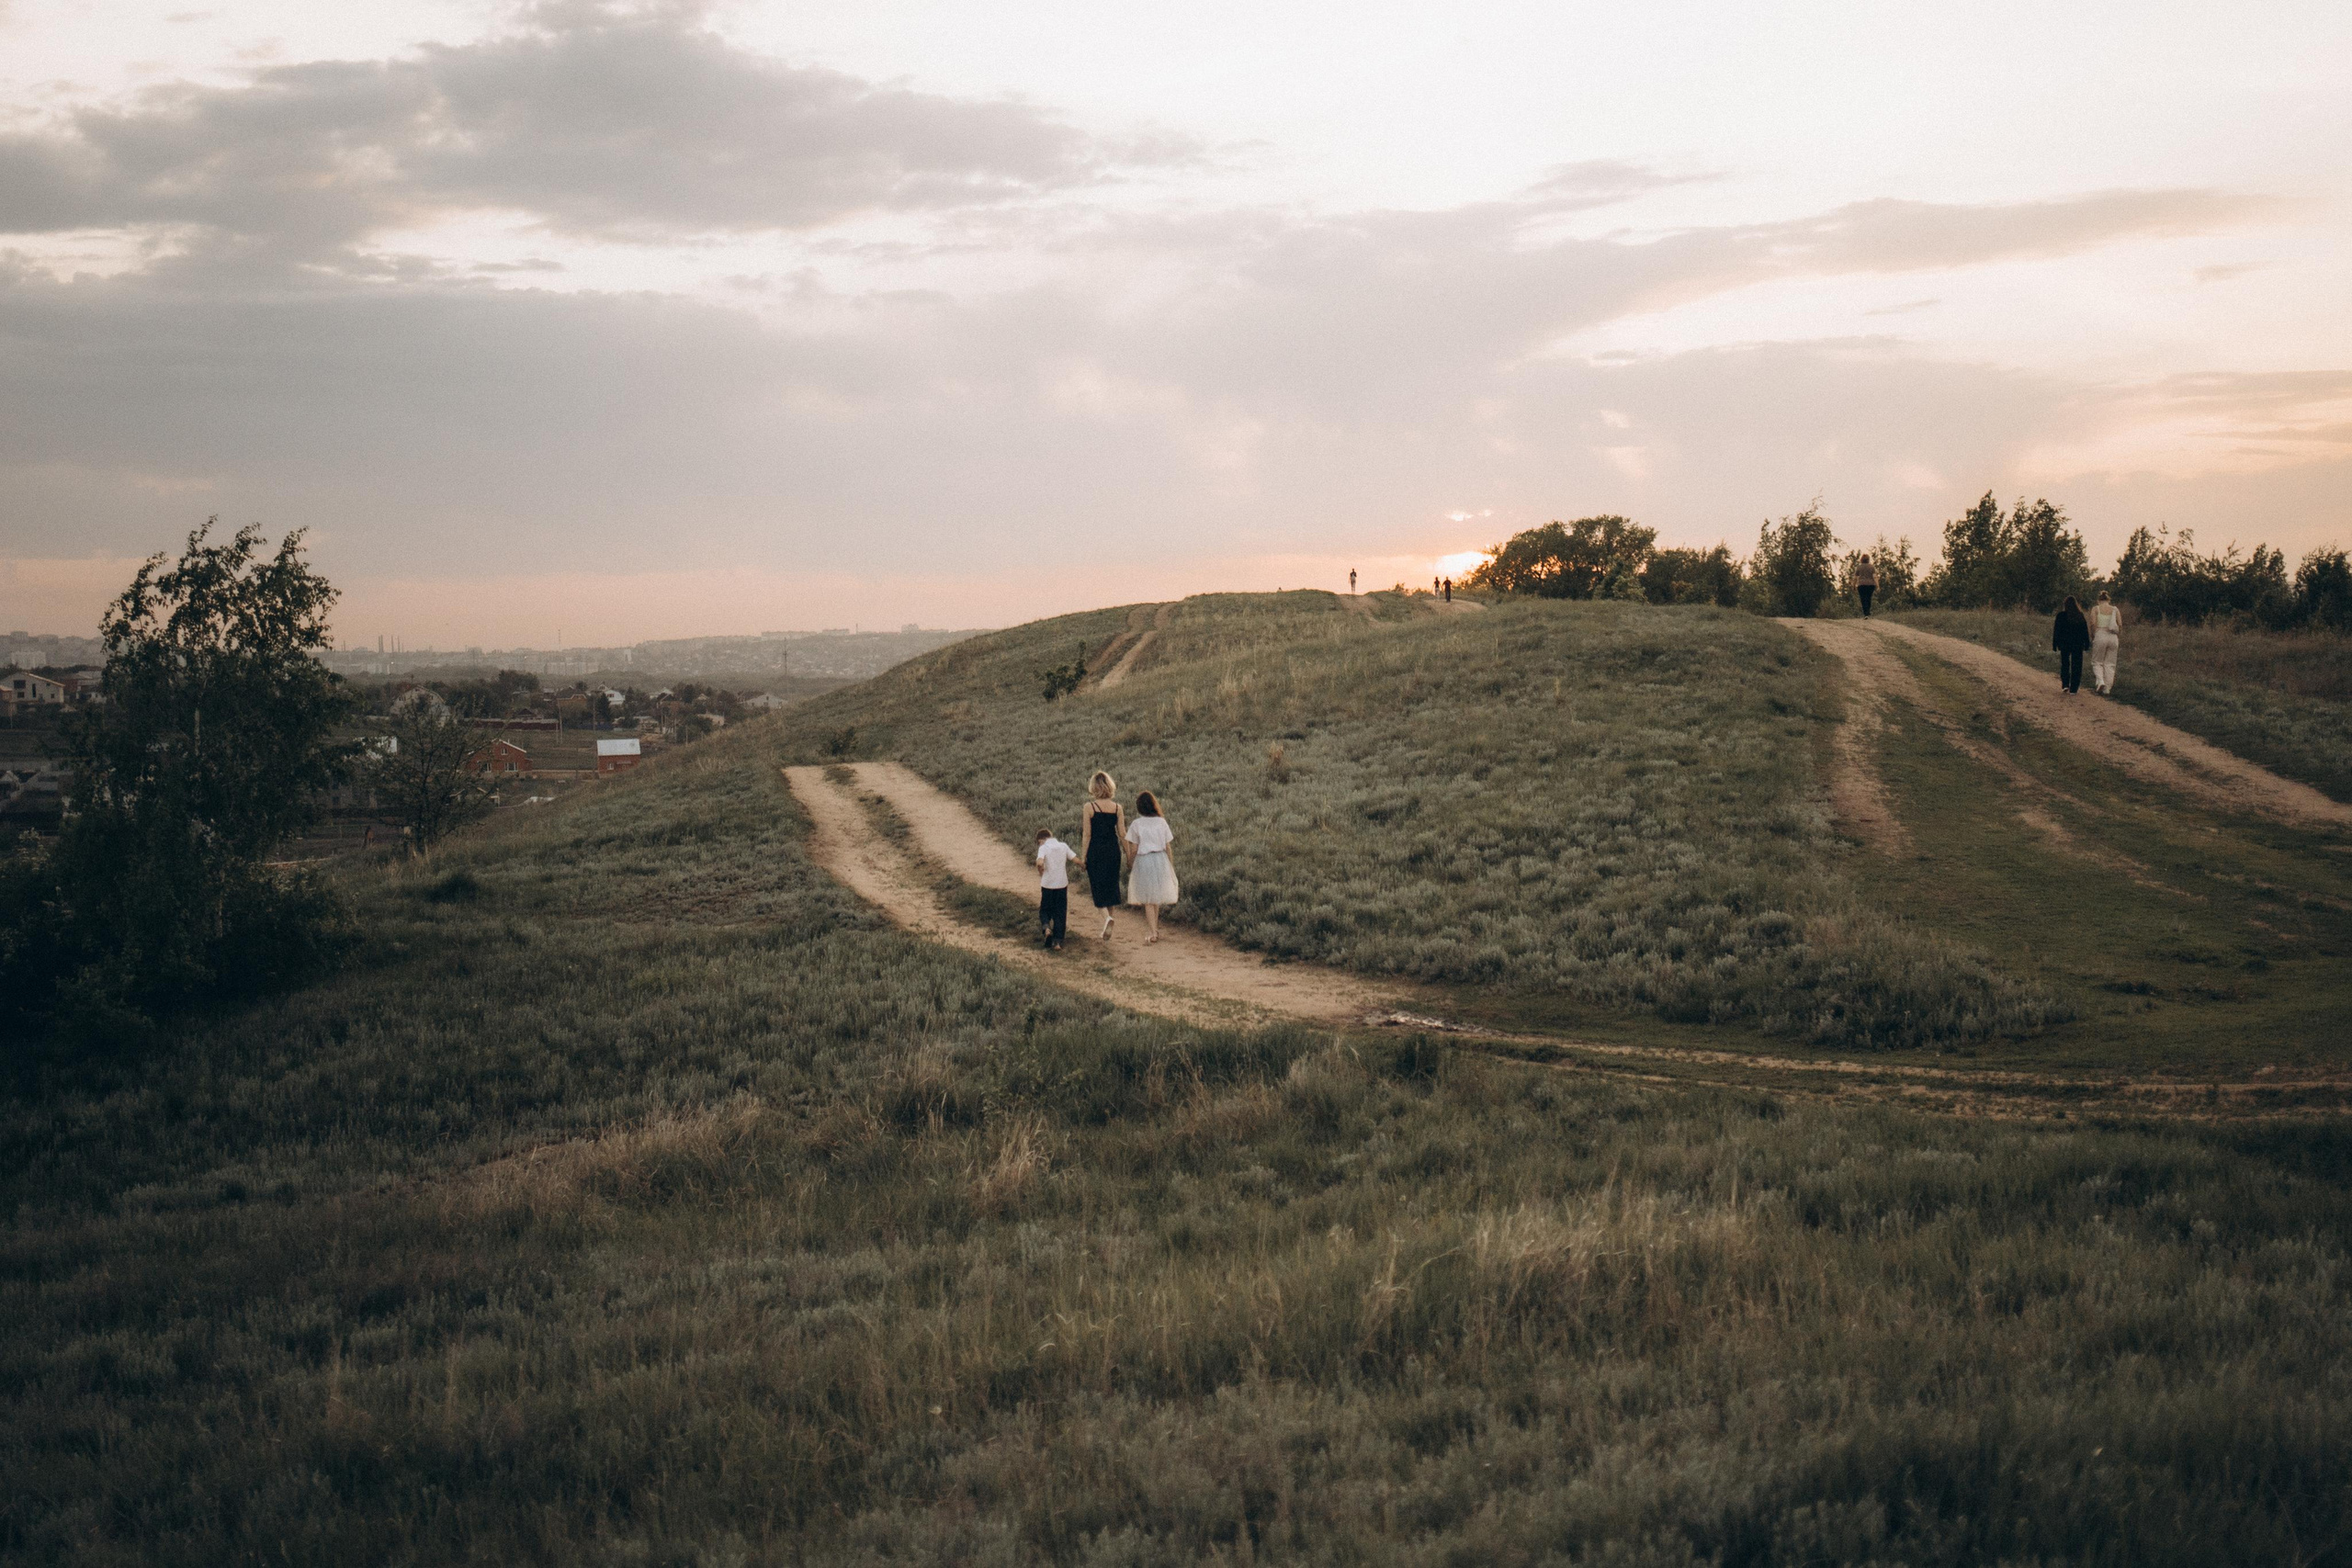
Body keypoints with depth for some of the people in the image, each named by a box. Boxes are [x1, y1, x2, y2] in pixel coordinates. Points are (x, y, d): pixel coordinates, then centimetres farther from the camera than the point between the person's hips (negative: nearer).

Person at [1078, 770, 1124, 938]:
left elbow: (1086, 835, -8)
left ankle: (1106, 917, -21)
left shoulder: (1089, 807, -9)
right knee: (1111, 885, 14)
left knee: (1098, 886, 1)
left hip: (1095, 850, -3)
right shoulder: (1116, 807, 0)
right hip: (1113, 849, 3)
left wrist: (1083, 857, -1)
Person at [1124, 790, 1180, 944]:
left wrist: (1130, 862, 12)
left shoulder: (1136, 824, -9)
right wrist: (1171, 864, 13)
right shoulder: (1161, 822, -1)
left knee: (1148, 900, 4)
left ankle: (1153, 933, -2)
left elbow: (1134, 850, -6)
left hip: (1144, 861, -3)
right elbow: (1167, 846, 2)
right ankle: (1155, 928, 28)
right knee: (1156, 897, 19)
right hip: (1161, 861, 3)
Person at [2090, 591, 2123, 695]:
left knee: (2097, 662, 9)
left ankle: (2100, 681, -16)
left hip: (2100, 636, -2)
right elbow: (2120, 625, 2)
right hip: (2113, 637, 2)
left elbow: (2093, 624, -7)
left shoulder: (2095, 609, 2)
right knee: (2109, 664, 9)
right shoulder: (2115, 610, 8)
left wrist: (2092, 637, 2)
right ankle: (2107, 689, 7)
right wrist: (2119, 639, 11)